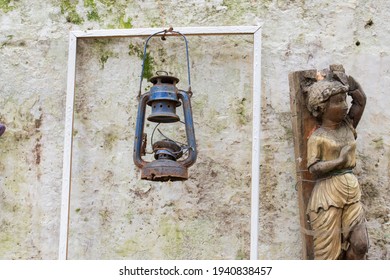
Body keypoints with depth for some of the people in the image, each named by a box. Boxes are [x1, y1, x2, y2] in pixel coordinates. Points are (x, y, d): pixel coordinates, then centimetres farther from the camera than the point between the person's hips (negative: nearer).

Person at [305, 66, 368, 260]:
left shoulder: (348, 126, 9)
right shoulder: (317, 137, -8)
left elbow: (361, 101, 10)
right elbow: (313, 168, -15)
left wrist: (348, 82, 5)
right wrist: (340, 160, -17)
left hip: (352, 192, 6)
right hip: (328, 193, -6)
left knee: (359, 245, 1)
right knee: (329, 249, -1)